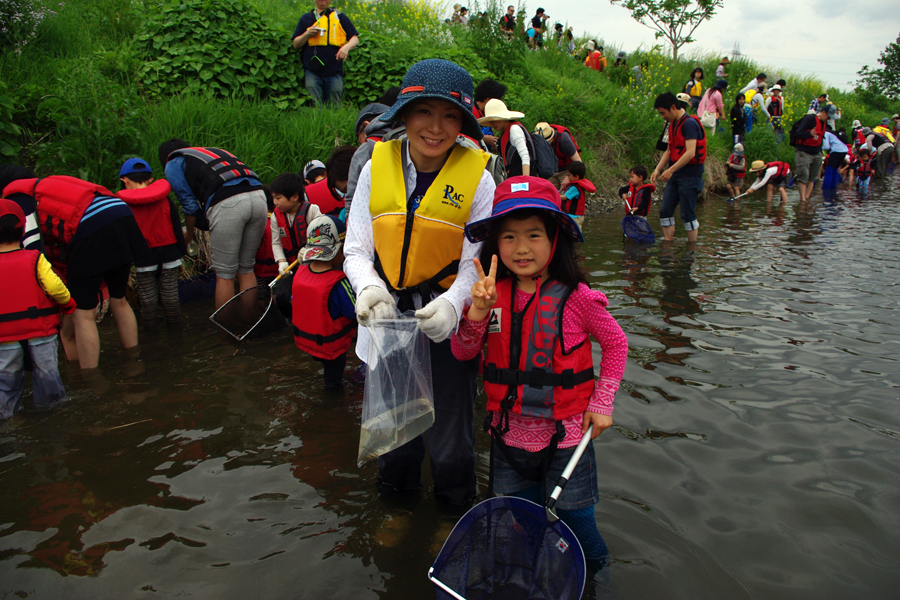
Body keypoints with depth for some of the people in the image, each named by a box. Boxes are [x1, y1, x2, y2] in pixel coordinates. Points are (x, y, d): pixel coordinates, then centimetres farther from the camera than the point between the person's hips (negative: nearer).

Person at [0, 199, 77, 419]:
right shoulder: (35, 259, -13)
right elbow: (54, 287, -18)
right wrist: (68, 303, 0)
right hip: (41, 327, -1)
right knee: (45, 366, 17)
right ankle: (48, 399, 31)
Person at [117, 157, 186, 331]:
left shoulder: (124, 202, -5)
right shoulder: (163, 198, 1)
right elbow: (176, 224, 3)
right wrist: (181, 250, 8)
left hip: (144, 255, -2)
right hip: (169, 251, 2)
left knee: (147, 293, 12)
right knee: (170, 290, 13)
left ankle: (150, 324, 22)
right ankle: (173, 322, 23)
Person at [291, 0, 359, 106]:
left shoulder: (340, 17, 14)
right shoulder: (306, 18, 17)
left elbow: (355, 39, 10)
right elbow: (295, 45, 15)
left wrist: (347, 47, -12)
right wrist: (307, 34, -4)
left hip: (334, 72, 0)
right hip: (312, 72, 0)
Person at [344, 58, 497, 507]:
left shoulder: (477, 178, -9)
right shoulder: (377, 167, -2)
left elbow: (476, 263, -10)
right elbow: (357, 249, 0)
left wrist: (451, 303, -30)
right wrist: (368, 287, -21)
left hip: (446, 325, -2)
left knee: (450, 448, 7)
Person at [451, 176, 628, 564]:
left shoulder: (575, 297, -15)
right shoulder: (493, 294, -6)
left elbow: (615, 343, 0)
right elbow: (463, 353, -6)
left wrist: (602, 403, -3)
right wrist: (477, 310, -23)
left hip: (565, 436, -3)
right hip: (509, 435, 3)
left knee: (574, 523, 12)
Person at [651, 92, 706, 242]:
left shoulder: (689, 123, -15)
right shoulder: (673, 124, 14)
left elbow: (690, 153, -24)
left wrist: (671, 170, -27)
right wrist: (658, 169, 7)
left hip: (689, 175, -9)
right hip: (674, 175, 9)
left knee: (687, 215, -4)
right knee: (665, 211, 4)